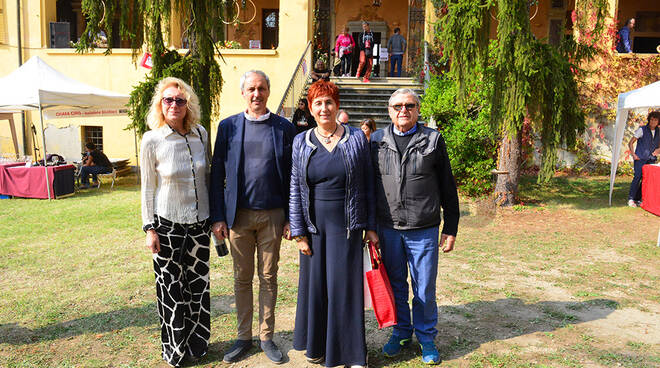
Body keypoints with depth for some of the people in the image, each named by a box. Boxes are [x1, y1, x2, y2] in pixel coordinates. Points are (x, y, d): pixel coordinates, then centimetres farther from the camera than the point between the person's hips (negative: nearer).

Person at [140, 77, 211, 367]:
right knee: (171, 288, 6)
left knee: (198, 285, 12)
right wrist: (149, 229, -6)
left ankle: (197, 345, 31)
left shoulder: (201, 134, 2)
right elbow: (147, 188, -3)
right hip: (168, 224, -3)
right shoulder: (152, 140, -8)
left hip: (199, 223, 3)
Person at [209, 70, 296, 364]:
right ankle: (243, 337, 25)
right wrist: (218, 217, -2)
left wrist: (291, 217, -1)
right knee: (242, 278, 11)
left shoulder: (284, 128, 2)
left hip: (272, 215, 0)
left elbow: (292, 175, 2)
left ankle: (266, 337, 24)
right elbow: (217, 174, 3)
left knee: (268, 277, 9)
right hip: (239, 215, 1)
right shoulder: (228, 127, 4)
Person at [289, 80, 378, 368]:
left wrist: (371, 226, 2)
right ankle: (315, 344, 32)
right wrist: (299, 233, -1)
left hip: (347, 227, -1)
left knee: (346, 287, 3)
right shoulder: (301, 142, 3)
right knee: (314, 285, 11)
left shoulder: (356, 139, 1)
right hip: (314, 227, 2)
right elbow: (295, 190, 4)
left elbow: (368, 184, 4)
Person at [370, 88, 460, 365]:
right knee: (395, 285, 13)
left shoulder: (433, 140, 3)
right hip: (388, 228, 2)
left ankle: (426, 338, 26)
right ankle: (401, 332, 33)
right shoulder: (376, 141, 7)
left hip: (423, 230, -2)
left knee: (425, 288, 6)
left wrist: (451, 229, 3)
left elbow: (447, 187, 5)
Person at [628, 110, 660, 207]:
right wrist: (633, 154, -11)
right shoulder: (642, 130, -1)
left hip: (651, 160, 5)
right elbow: (630, 143, 1)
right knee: (637, 177, -15)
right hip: (640, 159, -4)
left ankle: (638, 199, 9)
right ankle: (631, 199, -10)